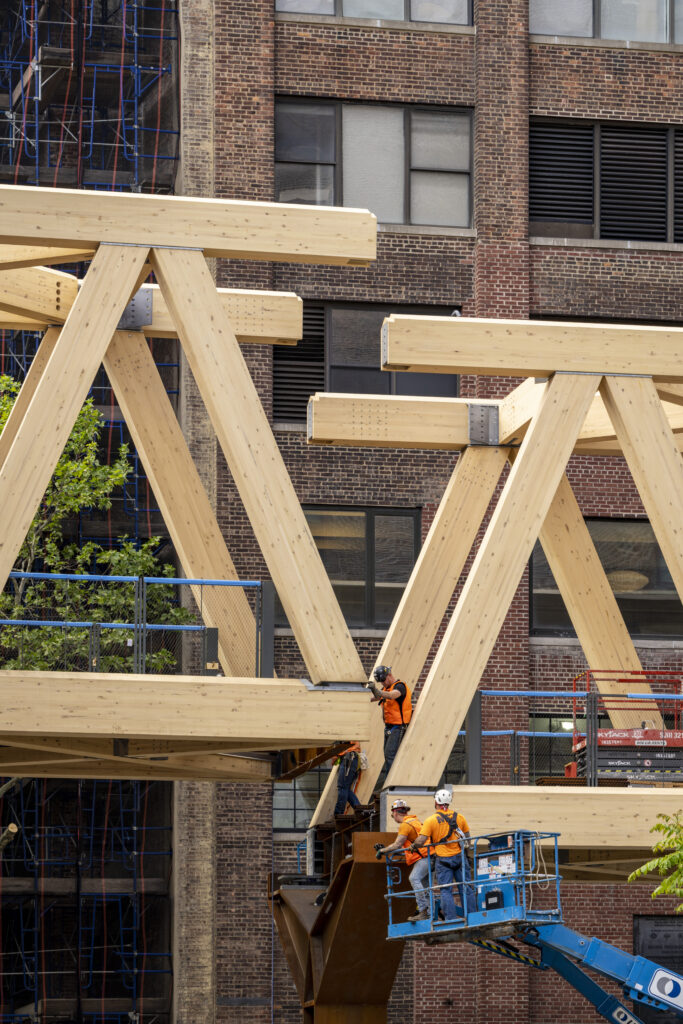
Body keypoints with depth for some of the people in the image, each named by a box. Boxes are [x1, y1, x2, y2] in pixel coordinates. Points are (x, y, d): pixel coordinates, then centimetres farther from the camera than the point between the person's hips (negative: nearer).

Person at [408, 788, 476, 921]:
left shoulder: (431, 820, -8)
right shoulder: (458, 817, 4)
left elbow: (420, 841, -14)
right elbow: (467, 836, 13)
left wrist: (413, 845, 6)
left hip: (443, 859, -3)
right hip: (459, 856, 3)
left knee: (446, 891, 1)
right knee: (465, 888, 8)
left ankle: (450, 920, -4)